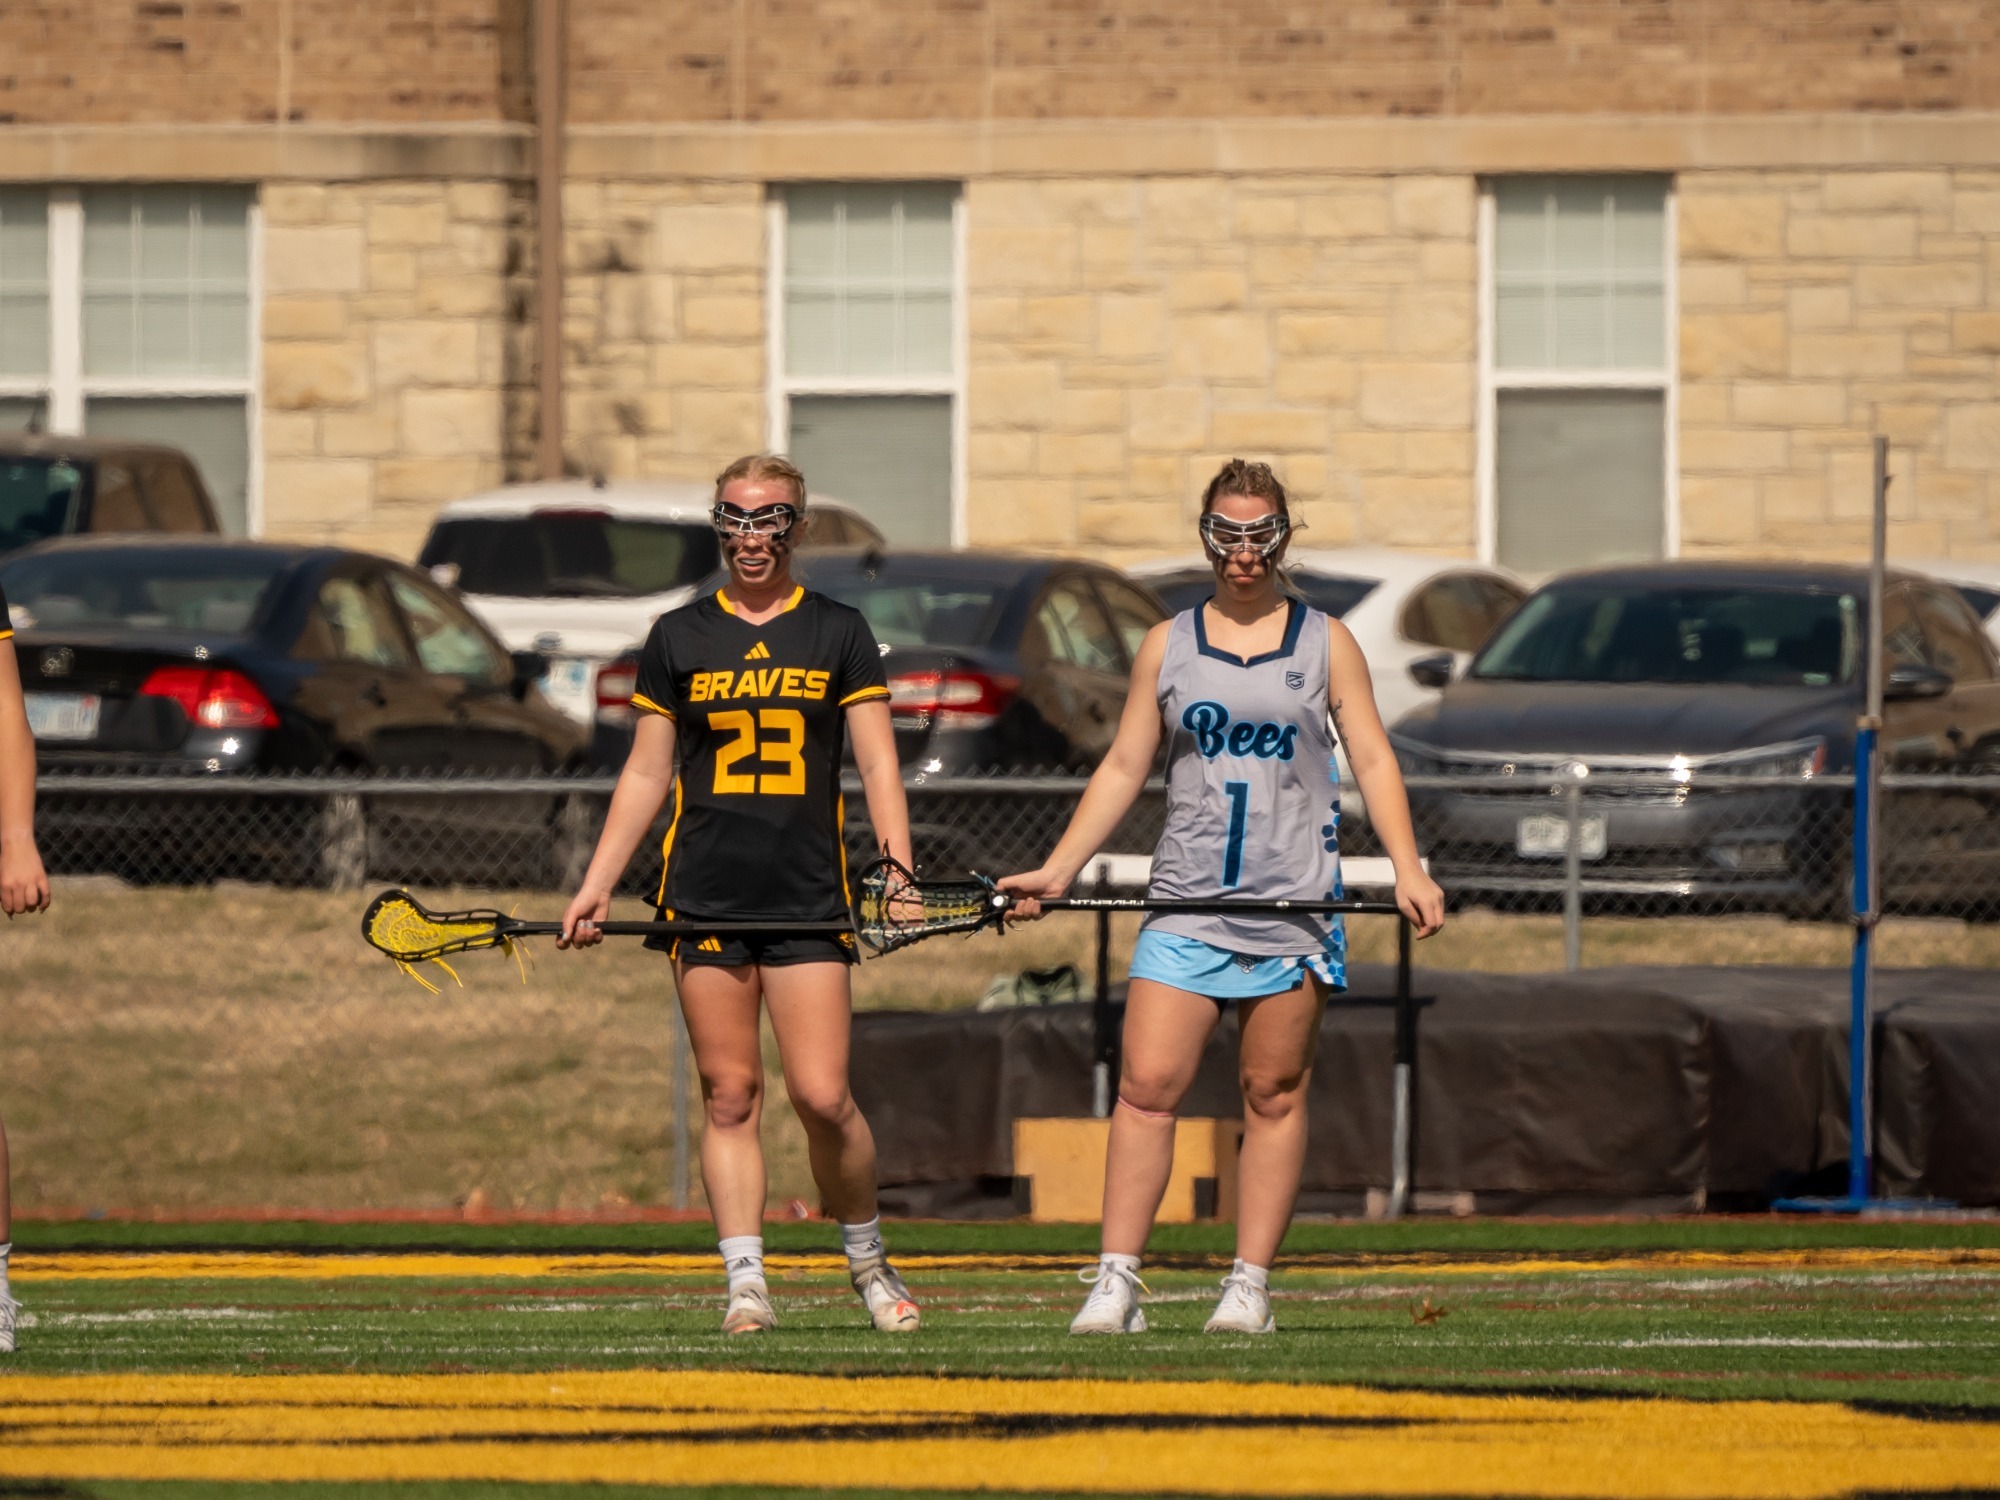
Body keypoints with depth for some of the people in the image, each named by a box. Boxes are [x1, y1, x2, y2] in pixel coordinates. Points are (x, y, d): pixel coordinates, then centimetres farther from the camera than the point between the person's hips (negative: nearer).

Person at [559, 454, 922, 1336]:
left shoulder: (838, 634, 7)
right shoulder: (678, 639, 9)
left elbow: (878, 766, 4)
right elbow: (646, 776, 13)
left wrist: (900, 878, -9)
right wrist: (596, 887, 7)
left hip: (810, 899, -1)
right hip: (704, 895, 1)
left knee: (822, 1097, -8)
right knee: (729, 1095, -2)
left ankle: (867, 1259, 13)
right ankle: (745, 1280, -1)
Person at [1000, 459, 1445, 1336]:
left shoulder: (1326, 644, 9)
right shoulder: (1167, 646, 12)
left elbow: (1373, 761, 5)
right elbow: (1123, 769, 14)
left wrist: (1408, 869, -8)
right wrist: (1057, 871, 7)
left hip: (1293, 904, -1)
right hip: (1186, 903, 1)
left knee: (1274, 1096, 1)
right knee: (1146, 1086, -10)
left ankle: (1251, 1287, 5)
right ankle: (1116, 1281, -9)